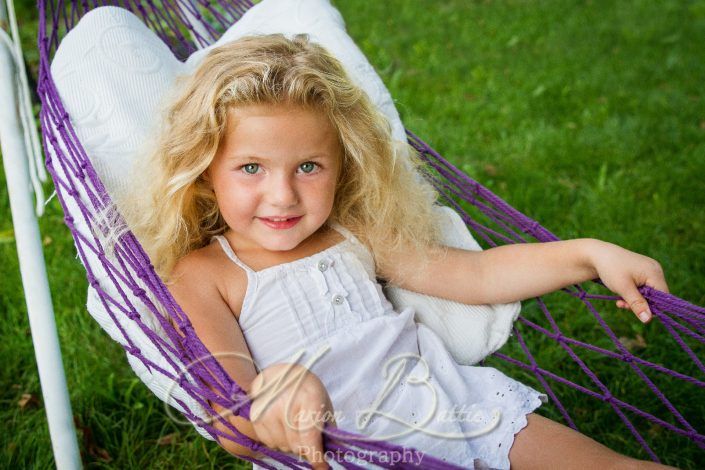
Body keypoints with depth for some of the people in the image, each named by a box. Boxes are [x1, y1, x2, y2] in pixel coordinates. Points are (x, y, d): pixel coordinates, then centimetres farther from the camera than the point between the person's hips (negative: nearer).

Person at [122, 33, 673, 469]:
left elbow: (474, 274, 14)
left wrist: (590, 254, 4)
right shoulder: (201, 274, 0)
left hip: (452, 402, 4)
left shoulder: (354, 237, 13)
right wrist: (272, 390, -38)